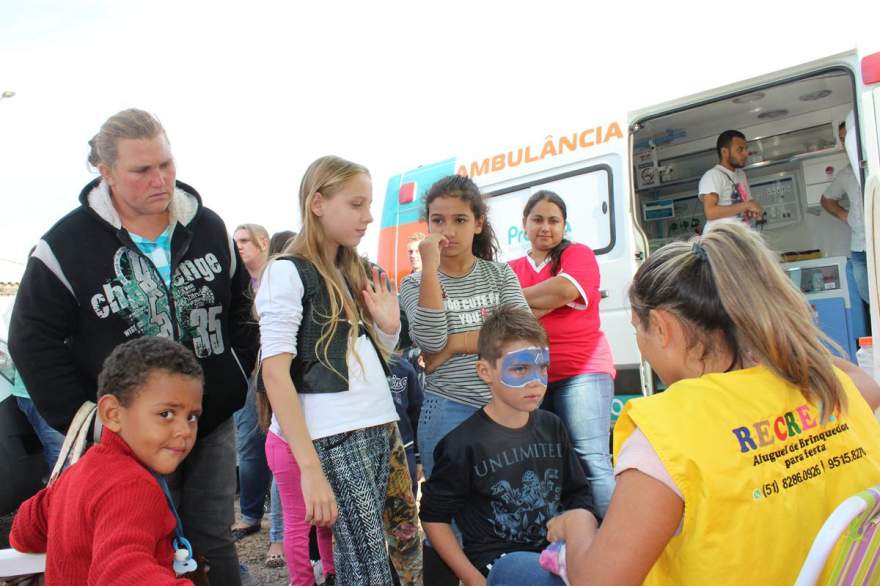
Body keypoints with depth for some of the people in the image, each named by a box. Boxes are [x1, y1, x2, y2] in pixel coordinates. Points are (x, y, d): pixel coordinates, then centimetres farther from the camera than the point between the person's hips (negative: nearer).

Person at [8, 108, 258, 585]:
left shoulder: (208, 228, 1)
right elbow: (33, 342, -5)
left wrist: (238, 378, 5)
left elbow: (239, 308, 12)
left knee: (214, 542, 12)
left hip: (213, 424, 3)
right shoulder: (65, 245, -10)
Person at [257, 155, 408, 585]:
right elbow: (275, 373, -14)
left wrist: (388, 326, 1)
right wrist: (309, 465, -21)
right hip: (332, 437, -7)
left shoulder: (355, 273, 16)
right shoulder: (288, 272, -6)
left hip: (378, 429, 7)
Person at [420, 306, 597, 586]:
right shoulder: (464, 444, -10)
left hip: (556, 550, 6)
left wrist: (582, 518, -8)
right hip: (498, 561, -6)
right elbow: (434, 516, -1)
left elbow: (579, 495, 14)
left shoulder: (551, 426, 6)